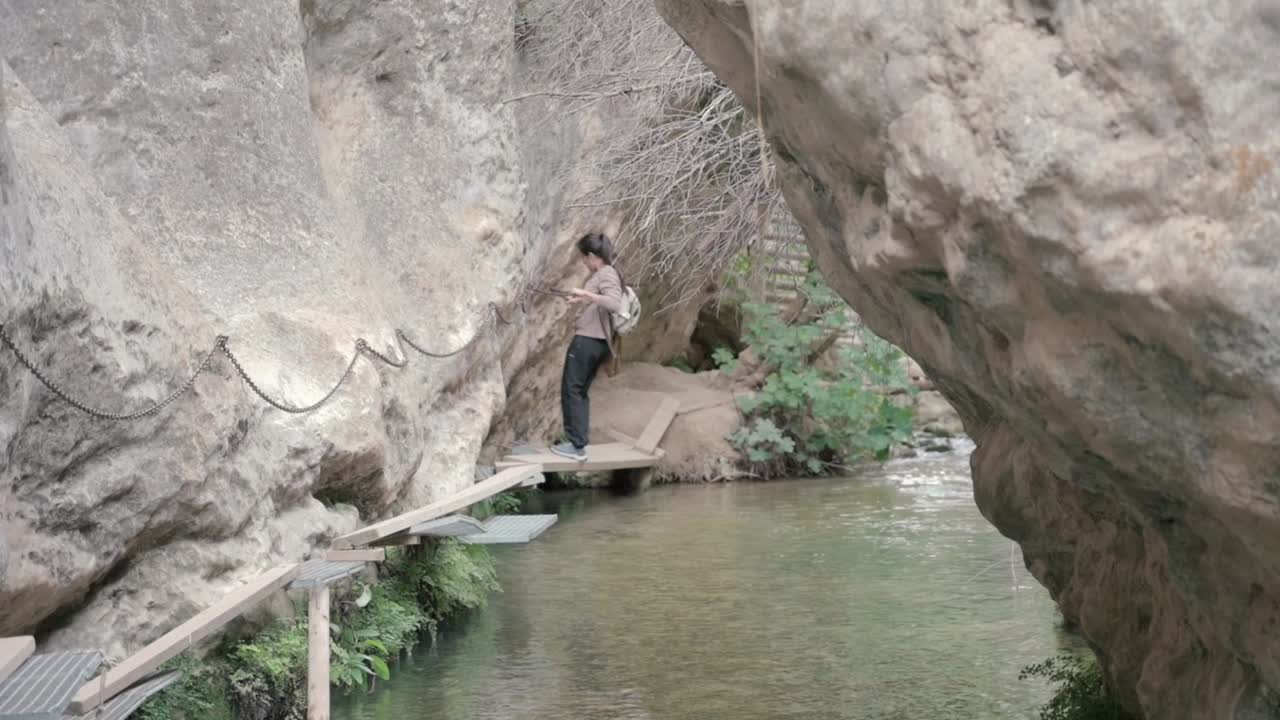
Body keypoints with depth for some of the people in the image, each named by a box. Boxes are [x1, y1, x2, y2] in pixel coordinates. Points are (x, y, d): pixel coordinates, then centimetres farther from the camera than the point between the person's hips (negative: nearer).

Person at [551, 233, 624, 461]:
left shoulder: (606, 274, -13)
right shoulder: (603, 274, 17)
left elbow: (615, 304, -29)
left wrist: (586, 294, -31)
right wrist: (582, 300, 39)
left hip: (588, 340, -10)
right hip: (594, 341, 10)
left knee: (571, 390, -7)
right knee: (580, 392, 13)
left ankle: (577, 445, -8)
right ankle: (578, 443, 13)